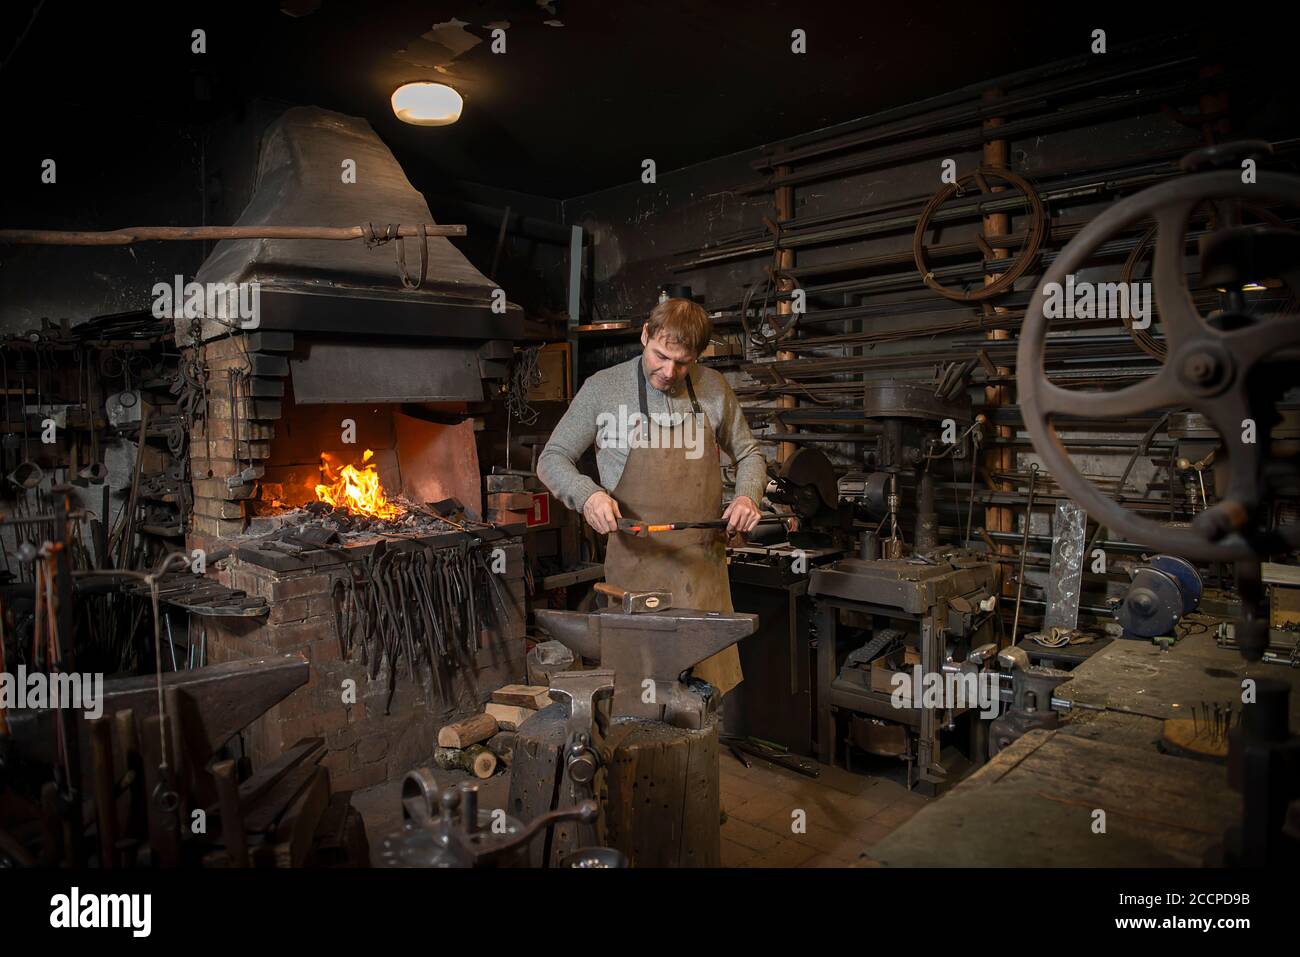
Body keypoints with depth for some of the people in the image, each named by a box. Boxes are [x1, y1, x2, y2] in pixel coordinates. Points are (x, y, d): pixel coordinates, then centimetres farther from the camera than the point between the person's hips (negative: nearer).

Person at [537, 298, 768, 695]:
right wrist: (587, 494, -17)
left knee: (715, 687, 5)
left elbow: (748, 454, 18)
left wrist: (748, 495, -3)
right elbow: (552, 459, 3)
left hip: (704, 564, 2)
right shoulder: (603, 388, -2)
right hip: (636, 565, -2)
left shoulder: (714, 388, 6)